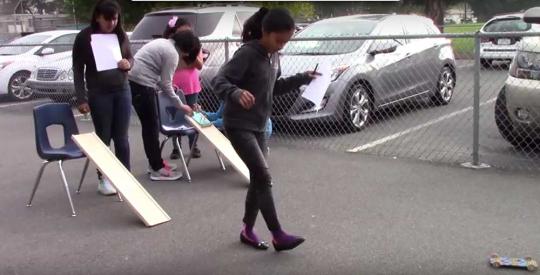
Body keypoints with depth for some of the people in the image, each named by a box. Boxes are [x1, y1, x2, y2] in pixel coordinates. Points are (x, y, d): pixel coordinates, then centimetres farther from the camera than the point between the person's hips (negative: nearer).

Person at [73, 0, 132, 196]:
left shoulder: (121, 35, 1)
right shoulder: (84, 37, -8)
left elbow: (131, 57, 14)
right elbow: (78, 69, -5)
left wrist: (128, 64, -11)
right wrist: (81, 99, -9)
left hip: (122, 91, 3)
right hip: (99, 94, -3)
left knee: (122, 138, 9)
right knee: (103, 137, 6)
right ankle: (103, 179, 17)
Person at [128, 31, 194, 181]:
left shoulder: (163, 43, 18)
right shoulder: (172, 54, -10)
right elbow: (166, 84, -10)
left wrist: (169, 88, 17)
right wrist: (180, 105, -1)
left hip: (132, 81, 10)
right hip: (141, 84, -10)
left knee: (149, 124, 16)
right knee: (151, 126, -3)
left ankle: (155, 162, 25)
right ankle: (157, 169, 3)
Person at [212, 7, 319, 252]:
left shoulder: (273, 57, 7)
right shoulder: (247, 54, -18)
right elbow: (218, 81, -24)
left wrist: (302, 78, 12)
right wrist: (237, 93, -43)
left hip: (259, 127, 9)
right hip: (238, 126, -8)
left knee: (258, 180, 11)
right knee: (264, 177, -12)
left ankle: (248, 231, 25)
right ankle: (278, 236, -6)